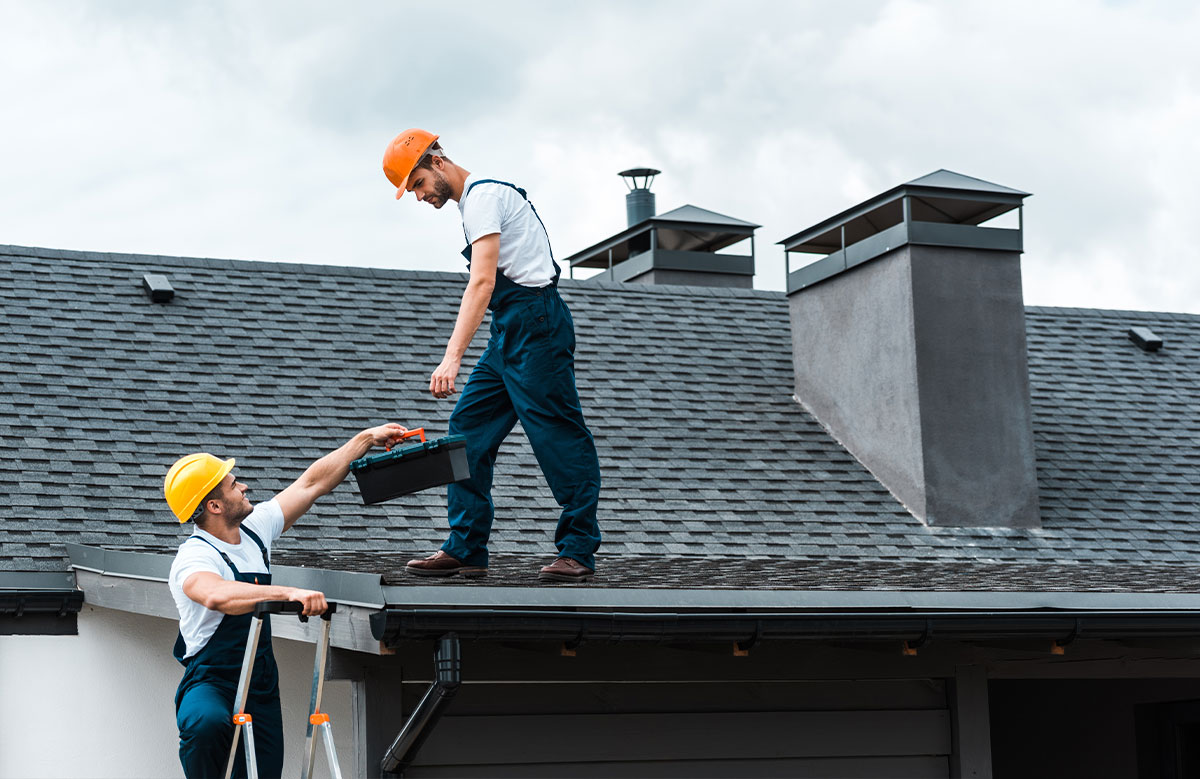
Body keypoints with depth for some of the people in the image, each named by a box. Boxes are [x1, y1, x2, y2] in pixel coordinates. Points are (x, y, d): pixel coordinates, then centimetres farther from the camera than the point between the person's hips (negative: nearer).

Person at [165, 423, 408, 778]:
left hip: (261, 688, 7)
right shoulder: (194, 558, -18)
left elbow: (313, 483, 15)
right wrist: (289, 593, -50)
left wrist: (367, 439, 18)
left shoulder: (254, 529, 6)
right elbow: (218, 596, -42)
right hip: (209, 684, -7)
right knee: (208, 723, -40)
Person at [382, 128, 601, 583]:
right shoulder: (475, 199, 20)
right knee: (468, 433, 5)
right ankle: (465, 550, 6)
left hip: (534, 324, -10)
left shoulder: (483, 195, -12)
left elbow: (482, 282, -23)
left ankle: (579, 551, -3)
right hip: (509, 334, 11)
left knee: (558, 438, -7)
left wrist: (452, 357, -30)